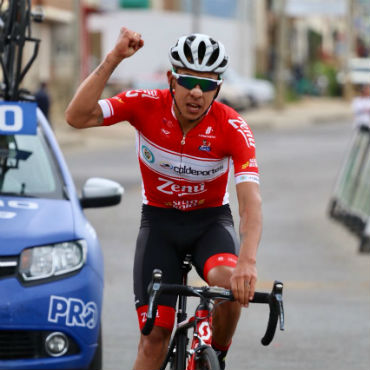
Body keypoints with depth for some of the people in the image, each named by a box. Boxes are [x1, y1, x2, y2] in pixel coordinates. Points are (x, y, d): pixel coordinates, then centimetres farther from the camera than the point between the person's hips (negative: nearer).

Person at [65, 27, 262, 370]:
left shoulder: (232, 127, -23)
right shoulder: (146, 106, -19)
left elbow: (250, 200, -33)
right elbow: (77, 117, -30)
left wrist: (247, 260, -49)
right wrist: (112, 59, -39)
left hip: (211, 220, -1)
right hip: (159, 221, 1)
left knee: (231, 284, -33)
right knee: (155, 334, -9)